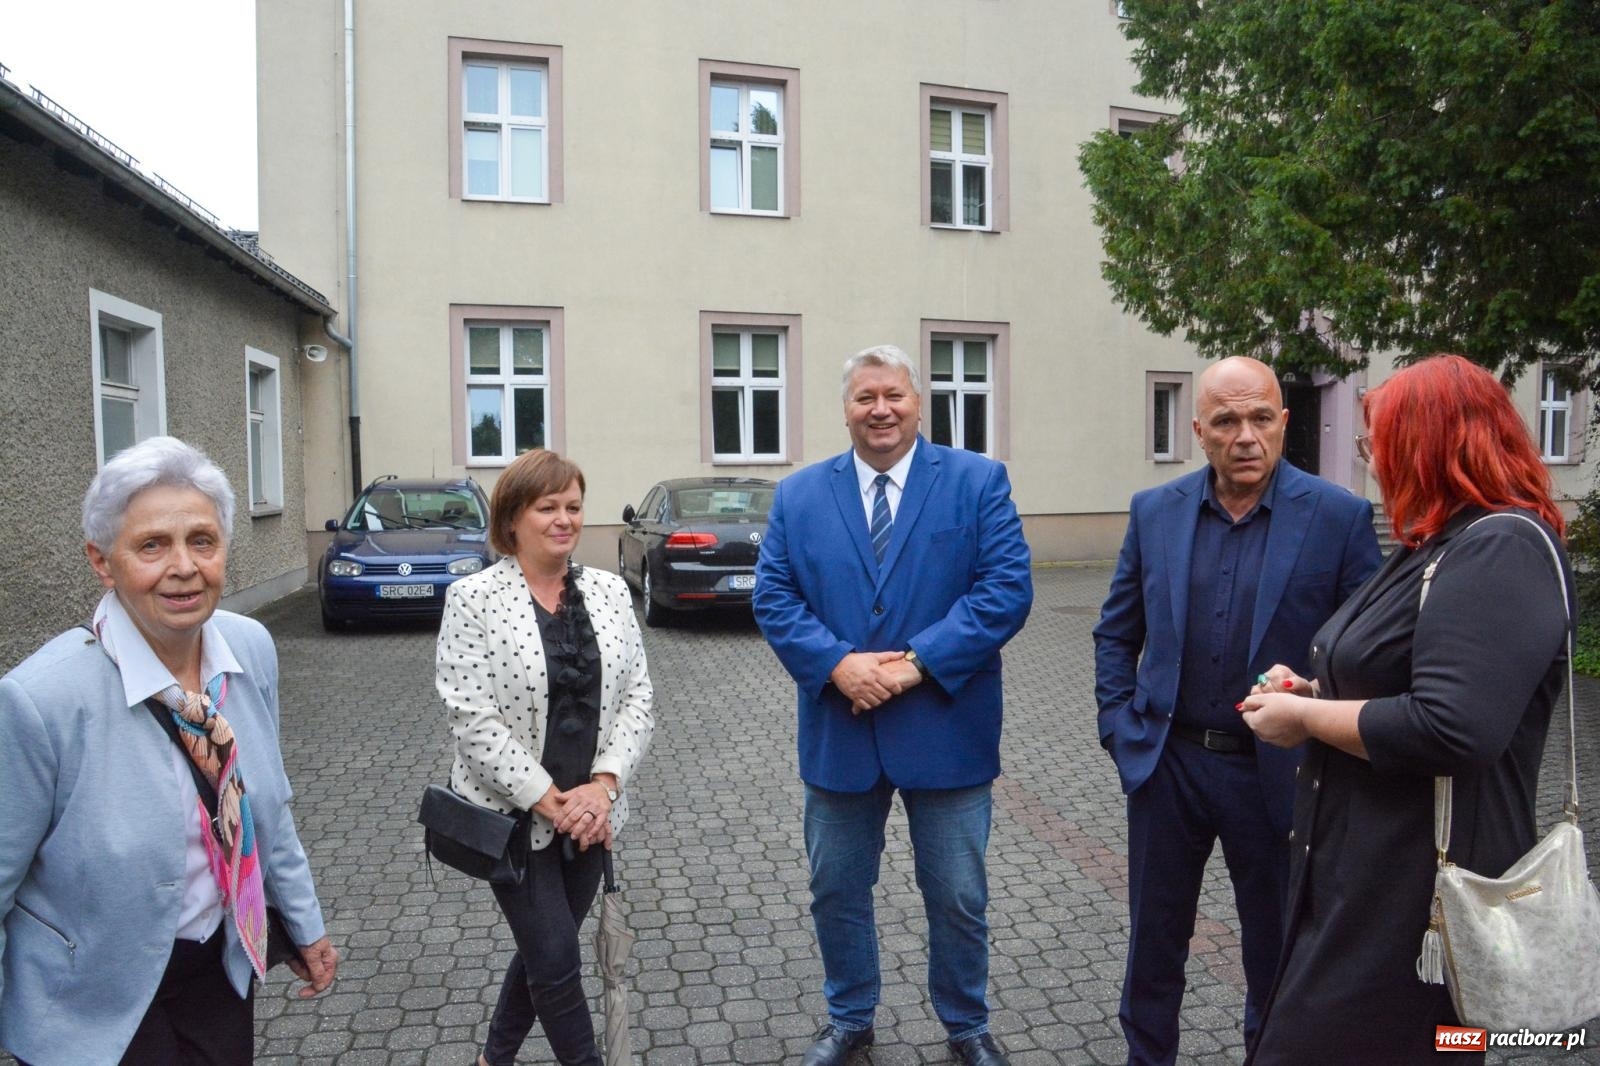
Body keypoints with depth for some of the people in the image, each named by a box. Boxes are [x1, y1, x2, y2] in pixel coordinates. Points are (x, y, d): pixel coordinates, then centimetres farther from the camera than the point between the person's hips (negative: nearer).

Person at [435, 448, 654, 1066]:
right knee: (556, 960, 0)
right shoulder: (473, 598, -11)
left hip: (589, 812, 5)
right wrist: (547, 801, -17)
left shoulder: (609, 591, 2)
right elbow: (471, 717, -15)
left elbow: (637, 697, 1)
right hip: (513, 814, -5)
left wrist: (603, 785, -12)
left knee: (544, 951, 18)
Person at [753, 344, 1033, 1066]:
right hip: (839, 730, 2)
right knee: (836, 891, 17)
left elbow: (1006, 588, -11)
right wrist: (837, 663, -17)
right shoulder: (798, 495, 4)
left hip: (946, 728, -2)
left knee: (959, 897, 13)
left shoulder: (978, 481, -3)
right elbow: (774, 598, -1)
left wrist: (916, 662, -19)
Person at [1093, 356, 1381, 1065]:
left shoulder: (1339, 517, -8)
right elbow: (1116, 634, 7)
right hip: (1166, 762, 2)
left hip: (1276, 772, -2)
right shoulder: (1154, 512, 0)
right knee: (1154, 942, 17)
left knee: (1278, 952, 18)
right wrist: (1118, 727, 1)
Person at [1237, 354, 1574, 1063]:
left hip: (1417, 892, -10)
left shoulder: (1501, 551, -19)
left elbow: (1450, 731, -30)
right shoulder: (1444, 546, 14)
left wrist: (1305, 718, -18)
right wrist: (1314, 690, 7)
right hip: (1358, 870, 10)